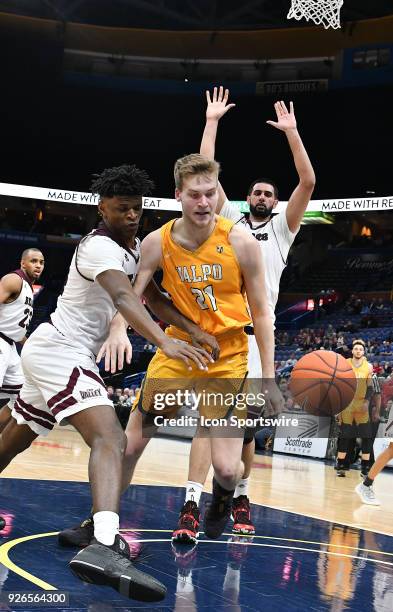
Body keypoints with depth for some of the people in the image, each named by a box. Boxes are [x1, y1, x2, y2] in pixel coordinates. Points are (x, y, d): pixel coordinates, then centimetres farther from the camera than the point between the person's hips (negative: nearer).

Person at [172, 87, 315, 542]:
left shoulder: (281, 228, 15)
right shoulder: (230, 219, 17)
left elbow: (308, 182, 2)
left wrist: (291, 131, -1)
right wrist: (212, 122, 9)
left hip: (257, 331, 1)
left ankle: (239, 495, 23)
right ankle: (191, 504, -16)